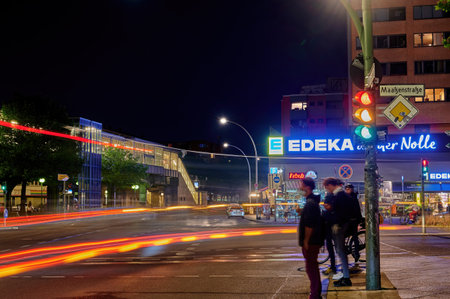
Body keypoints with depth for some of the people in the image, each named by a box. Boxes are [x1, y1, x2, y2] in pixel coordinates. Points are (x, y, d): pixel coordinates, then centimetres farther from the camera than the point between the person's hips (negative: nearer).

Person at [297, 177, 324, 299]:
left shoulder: (310, 203, -20)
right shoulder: (313, 201, 13)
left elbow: (309, 225, -23)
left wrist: (306, 241, -20)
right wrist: (301, 213, 9)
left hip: (310, 242, -10)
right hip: (314, 241, 10)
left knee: (311, 267, -4)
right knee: (313, 267, 17)